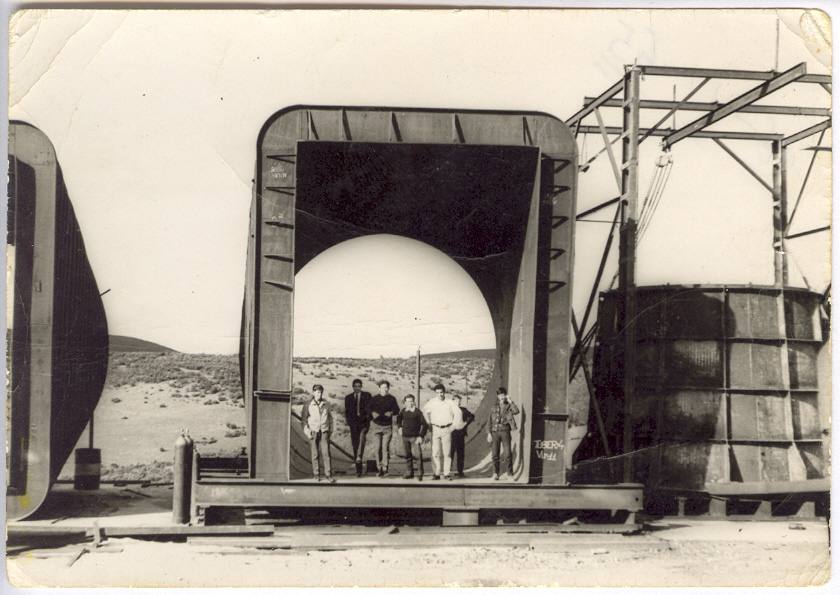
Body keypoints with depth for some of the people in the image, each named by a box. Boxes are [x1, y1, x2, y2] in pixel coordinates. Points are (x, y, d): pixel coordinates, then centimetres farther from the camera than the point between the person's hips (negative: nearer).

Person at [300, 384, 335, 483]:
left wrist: (330, 429, 13)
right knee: (315, 454, 2)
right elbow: (303, 419, 5)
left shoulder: (325, 405, 8)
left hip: (324, 431, 1)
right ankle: (316, 474, 13)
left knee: (326, 453, -6)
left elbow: (330, 417, 18)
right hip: (313, 432, -1)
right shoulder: (308, 405, 1)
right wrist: (307, 431, -2)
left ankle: (328, 474, -4)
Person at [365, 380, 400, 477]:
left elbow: (397, 410, 7)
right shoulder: (374, 399, 4)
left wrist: (391, 412, -14)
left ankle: (385, 468, -6)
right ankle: (379, 468, 5)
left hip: (387, 426, 0)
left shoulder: (391, 399, 4)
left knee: (385, 447, -8)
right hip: (376, 425, 1)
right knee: (378, 448, -1)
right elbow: (368, 409, 2)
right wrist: (372, 413, -19)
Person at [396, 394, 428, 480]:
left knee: (419, 455, -11)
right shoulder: (403, 411, 7)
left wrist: (421, 436, -13)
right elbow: (399, 419, 29)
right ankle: (409, 473, 21)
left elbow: (424, 424, -8)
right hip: (405, 436, 5)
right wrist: (399, 427, 14)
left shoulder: (418, 412, -8)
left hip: (415, 437, -5)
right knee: (407, 455, 11)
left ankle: (420, 474, -6)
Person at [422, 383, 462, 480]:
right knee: (435, 453, -3)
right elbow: (425, 411, 16)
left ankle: (447, 473, 3)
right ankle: (436, 473, 0)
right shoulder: (432, 402, 3)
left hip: (446, 429, -1)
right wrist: (429, 423, 10)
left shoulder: (449, 403, 0)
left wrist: (453, 425, 2)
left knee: (447, 453, -1)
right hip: (435, 429, 1)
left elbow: (458, 413, 6)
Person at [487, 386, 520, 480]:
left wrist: (510, 401, -14)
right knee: (495, 454, 2)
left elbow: (516, 411, -16)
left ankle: (510, 473, -3)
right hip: (495, 432, 2)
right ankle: (495, 473, 11)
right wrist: (489, 433, 4)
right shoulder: (494, 407, 12)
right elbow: (490, 421, 13)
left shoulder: (509, 406, 6)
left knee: (507, 454, -8)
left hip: (505, 432, -2)